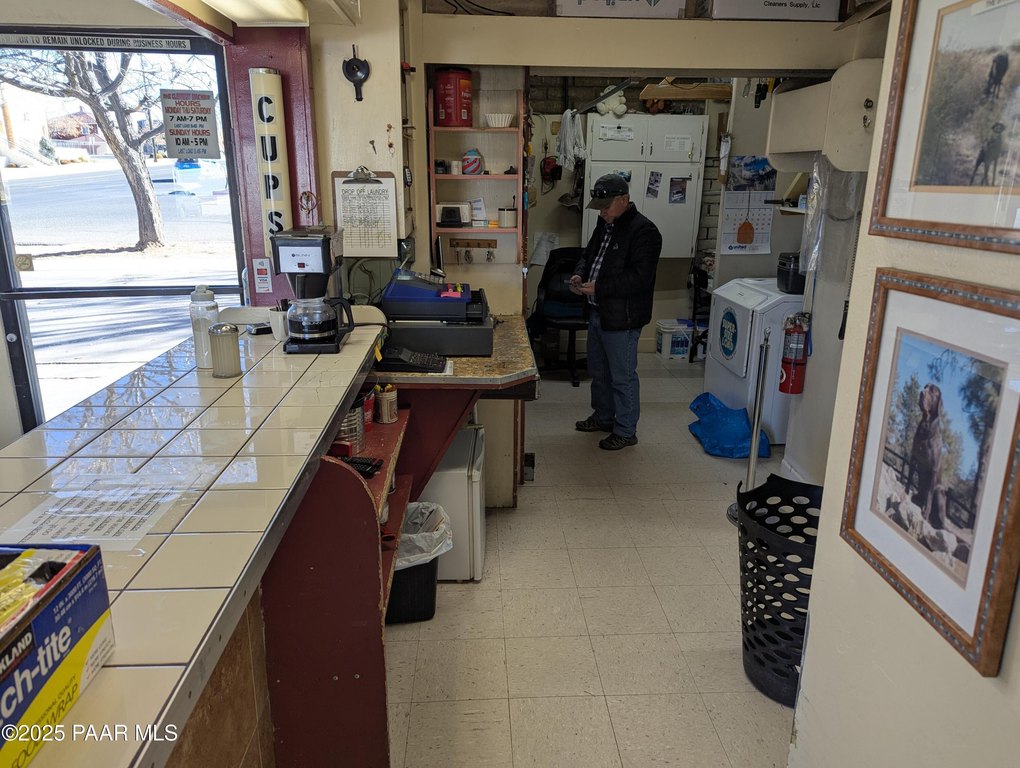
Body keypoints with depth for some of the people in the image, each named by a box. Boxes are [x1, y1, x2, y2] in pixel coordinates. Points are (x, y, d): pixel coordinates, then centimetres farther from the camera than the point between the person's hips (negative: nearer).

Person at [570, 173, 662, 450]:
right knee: (598, 371, 21)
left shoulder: (644, 231, -18)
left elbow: (639, 278, -25)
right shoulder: (605, 224, 10)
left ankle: (626, 431, 17)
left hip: (622, 318, -9)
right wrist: (580, 274, 0)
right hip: (598, 312, 9)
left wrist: (598, 288, -26)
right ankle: (603, 417, 39)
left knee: (622, 376, 3)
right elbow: (590, 254, 22)